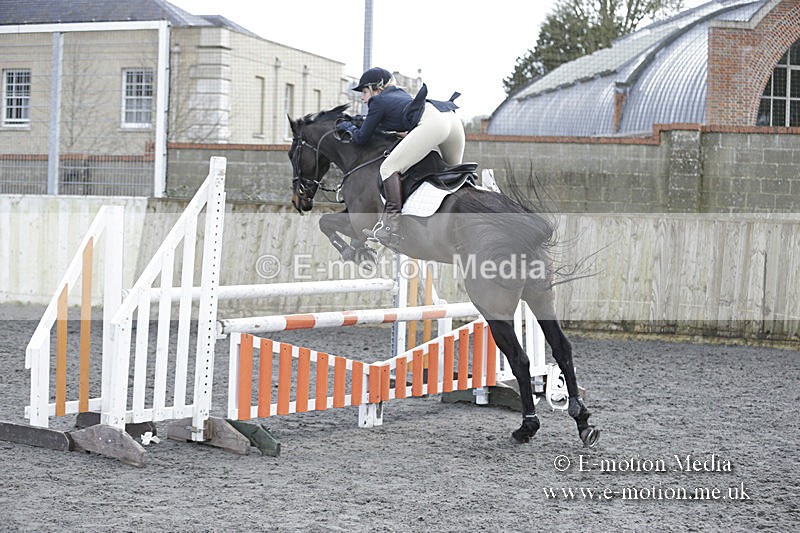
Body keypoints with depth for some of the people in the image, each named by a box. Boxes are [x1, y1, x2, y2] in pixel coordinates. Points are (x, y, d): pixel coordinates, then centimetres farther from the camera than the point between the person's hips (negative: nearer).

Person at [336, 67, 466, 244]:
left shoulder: (378, 101, 15)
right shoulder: (400, 94, 36)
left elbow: (361, 138, 17)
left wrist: (350, 127, 37)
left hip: (430, 122, -8)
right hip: (452, 117, 8)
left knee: (389, 168, -6)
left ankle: (391, 227, -16)